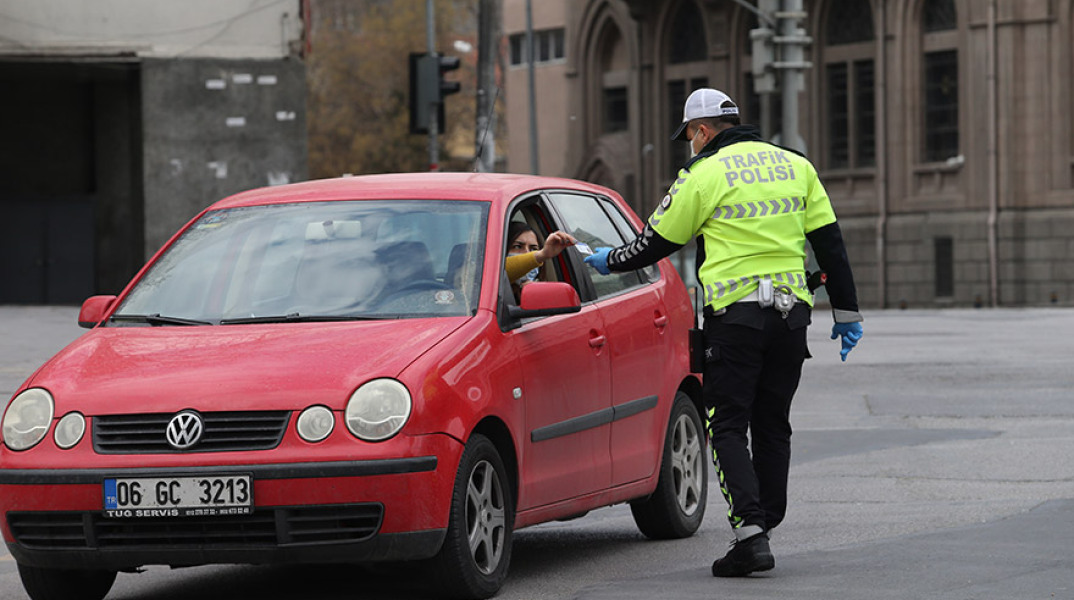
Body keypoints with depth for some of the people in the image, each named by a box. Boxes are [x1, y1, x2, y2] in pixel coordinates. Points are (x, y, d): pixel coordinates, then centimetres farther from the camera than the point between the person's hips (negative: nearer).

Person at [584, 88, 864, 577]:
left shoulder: (704, 176, -4)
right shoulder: (795, 166, 11)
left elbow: (656, 243, 4)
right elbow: (830, 241, 11)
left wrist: (609, 261, 22)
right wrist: (846, 312, 17)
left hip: (735, 313, -5)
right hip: (791, 313, 5)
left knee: (727, 427, -2)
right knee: (772, 426, 13)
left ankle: (749, 529, -16)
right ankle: (765, 527, 13)